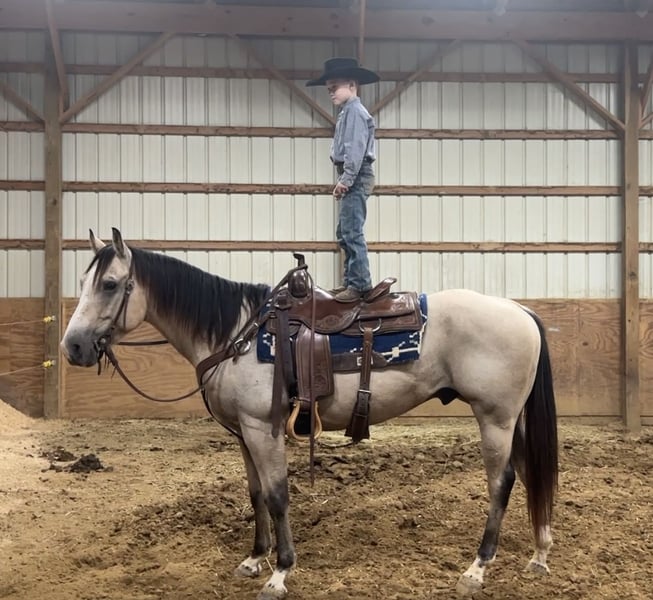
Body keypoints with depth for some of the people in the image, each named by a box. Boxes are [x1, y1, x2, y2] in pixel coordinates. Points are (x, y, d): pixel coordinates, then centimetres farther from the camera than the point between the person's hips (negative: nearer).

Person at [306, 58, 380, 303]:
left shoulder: (354, 111, -11)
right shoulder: (348, 112, 21)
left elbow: (355, 149, -20)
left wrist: (346, 179, -21)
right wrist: (344, 181, 14)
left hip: (356, 177, -11)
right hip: (351, 179, 11)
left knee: (352, 232, -13)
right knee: (344, 233, 15)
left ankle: (360, 284, -14)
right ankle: (351, 280, 22)